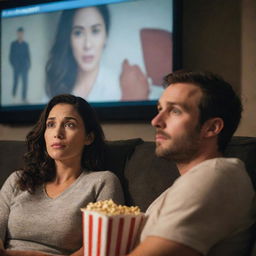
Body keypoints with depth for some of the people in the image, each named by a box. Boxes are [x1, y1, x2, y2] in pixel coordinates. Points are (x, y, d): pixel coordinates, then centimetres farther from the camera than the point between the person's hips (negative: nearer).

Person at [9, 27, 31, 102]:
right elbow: (11, 56, 6)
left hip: (24, 67, 2)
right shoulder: (13, 44, 6)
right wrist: (13, 65, -5)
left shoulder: (26, 44, 10)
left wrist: (28, 65, 1)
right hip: (16, 67, -2)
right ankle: (13, 97, 9)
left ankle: (24, 98, 2)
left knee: (25, 82, -2)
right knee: (15, 81, -5)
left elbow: (28, 56, 12)